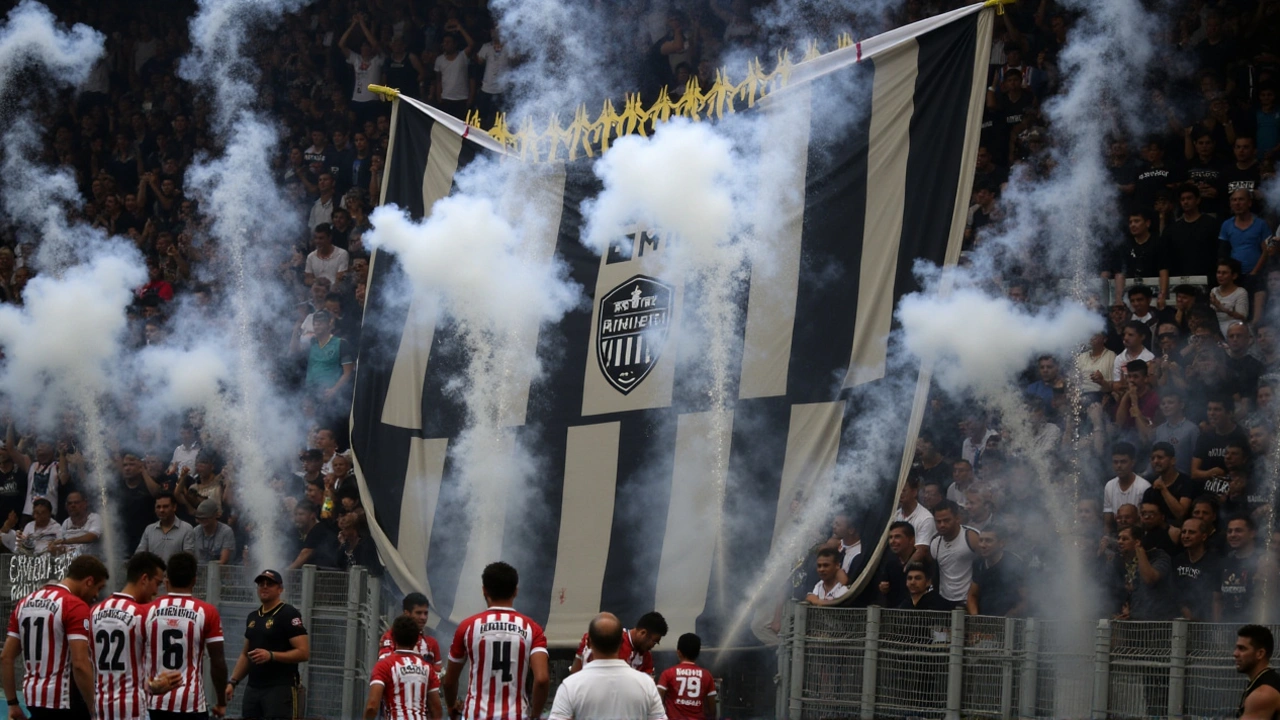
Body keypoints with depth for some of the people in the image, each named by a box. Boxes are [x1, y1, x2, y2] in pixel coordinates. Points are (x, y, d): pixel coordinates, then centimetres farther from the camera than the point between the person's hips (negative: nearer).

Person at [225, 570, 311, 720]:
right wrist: (232, 681, 14)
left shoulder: (289, 615, -7)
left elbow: (304, 653, -14)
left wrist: (271, 655, -24)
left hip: (280, 689, -8)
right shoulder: (253, 617, 18)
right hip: (253, 689, 8)